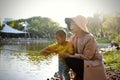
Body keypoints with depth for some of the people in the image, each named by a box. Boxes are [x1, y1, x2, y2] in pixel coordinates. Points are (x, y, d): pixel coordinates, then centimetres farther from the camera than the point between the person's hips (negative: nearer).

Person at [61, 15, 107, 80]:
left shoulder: (89, 38, -23)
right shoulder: (74, 37, -2)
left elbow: (86, 57, -23)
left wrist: (69, 56, -25)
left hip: (93, 65, -8)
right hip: (84, 62, 8)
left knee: (69, 61, -20)